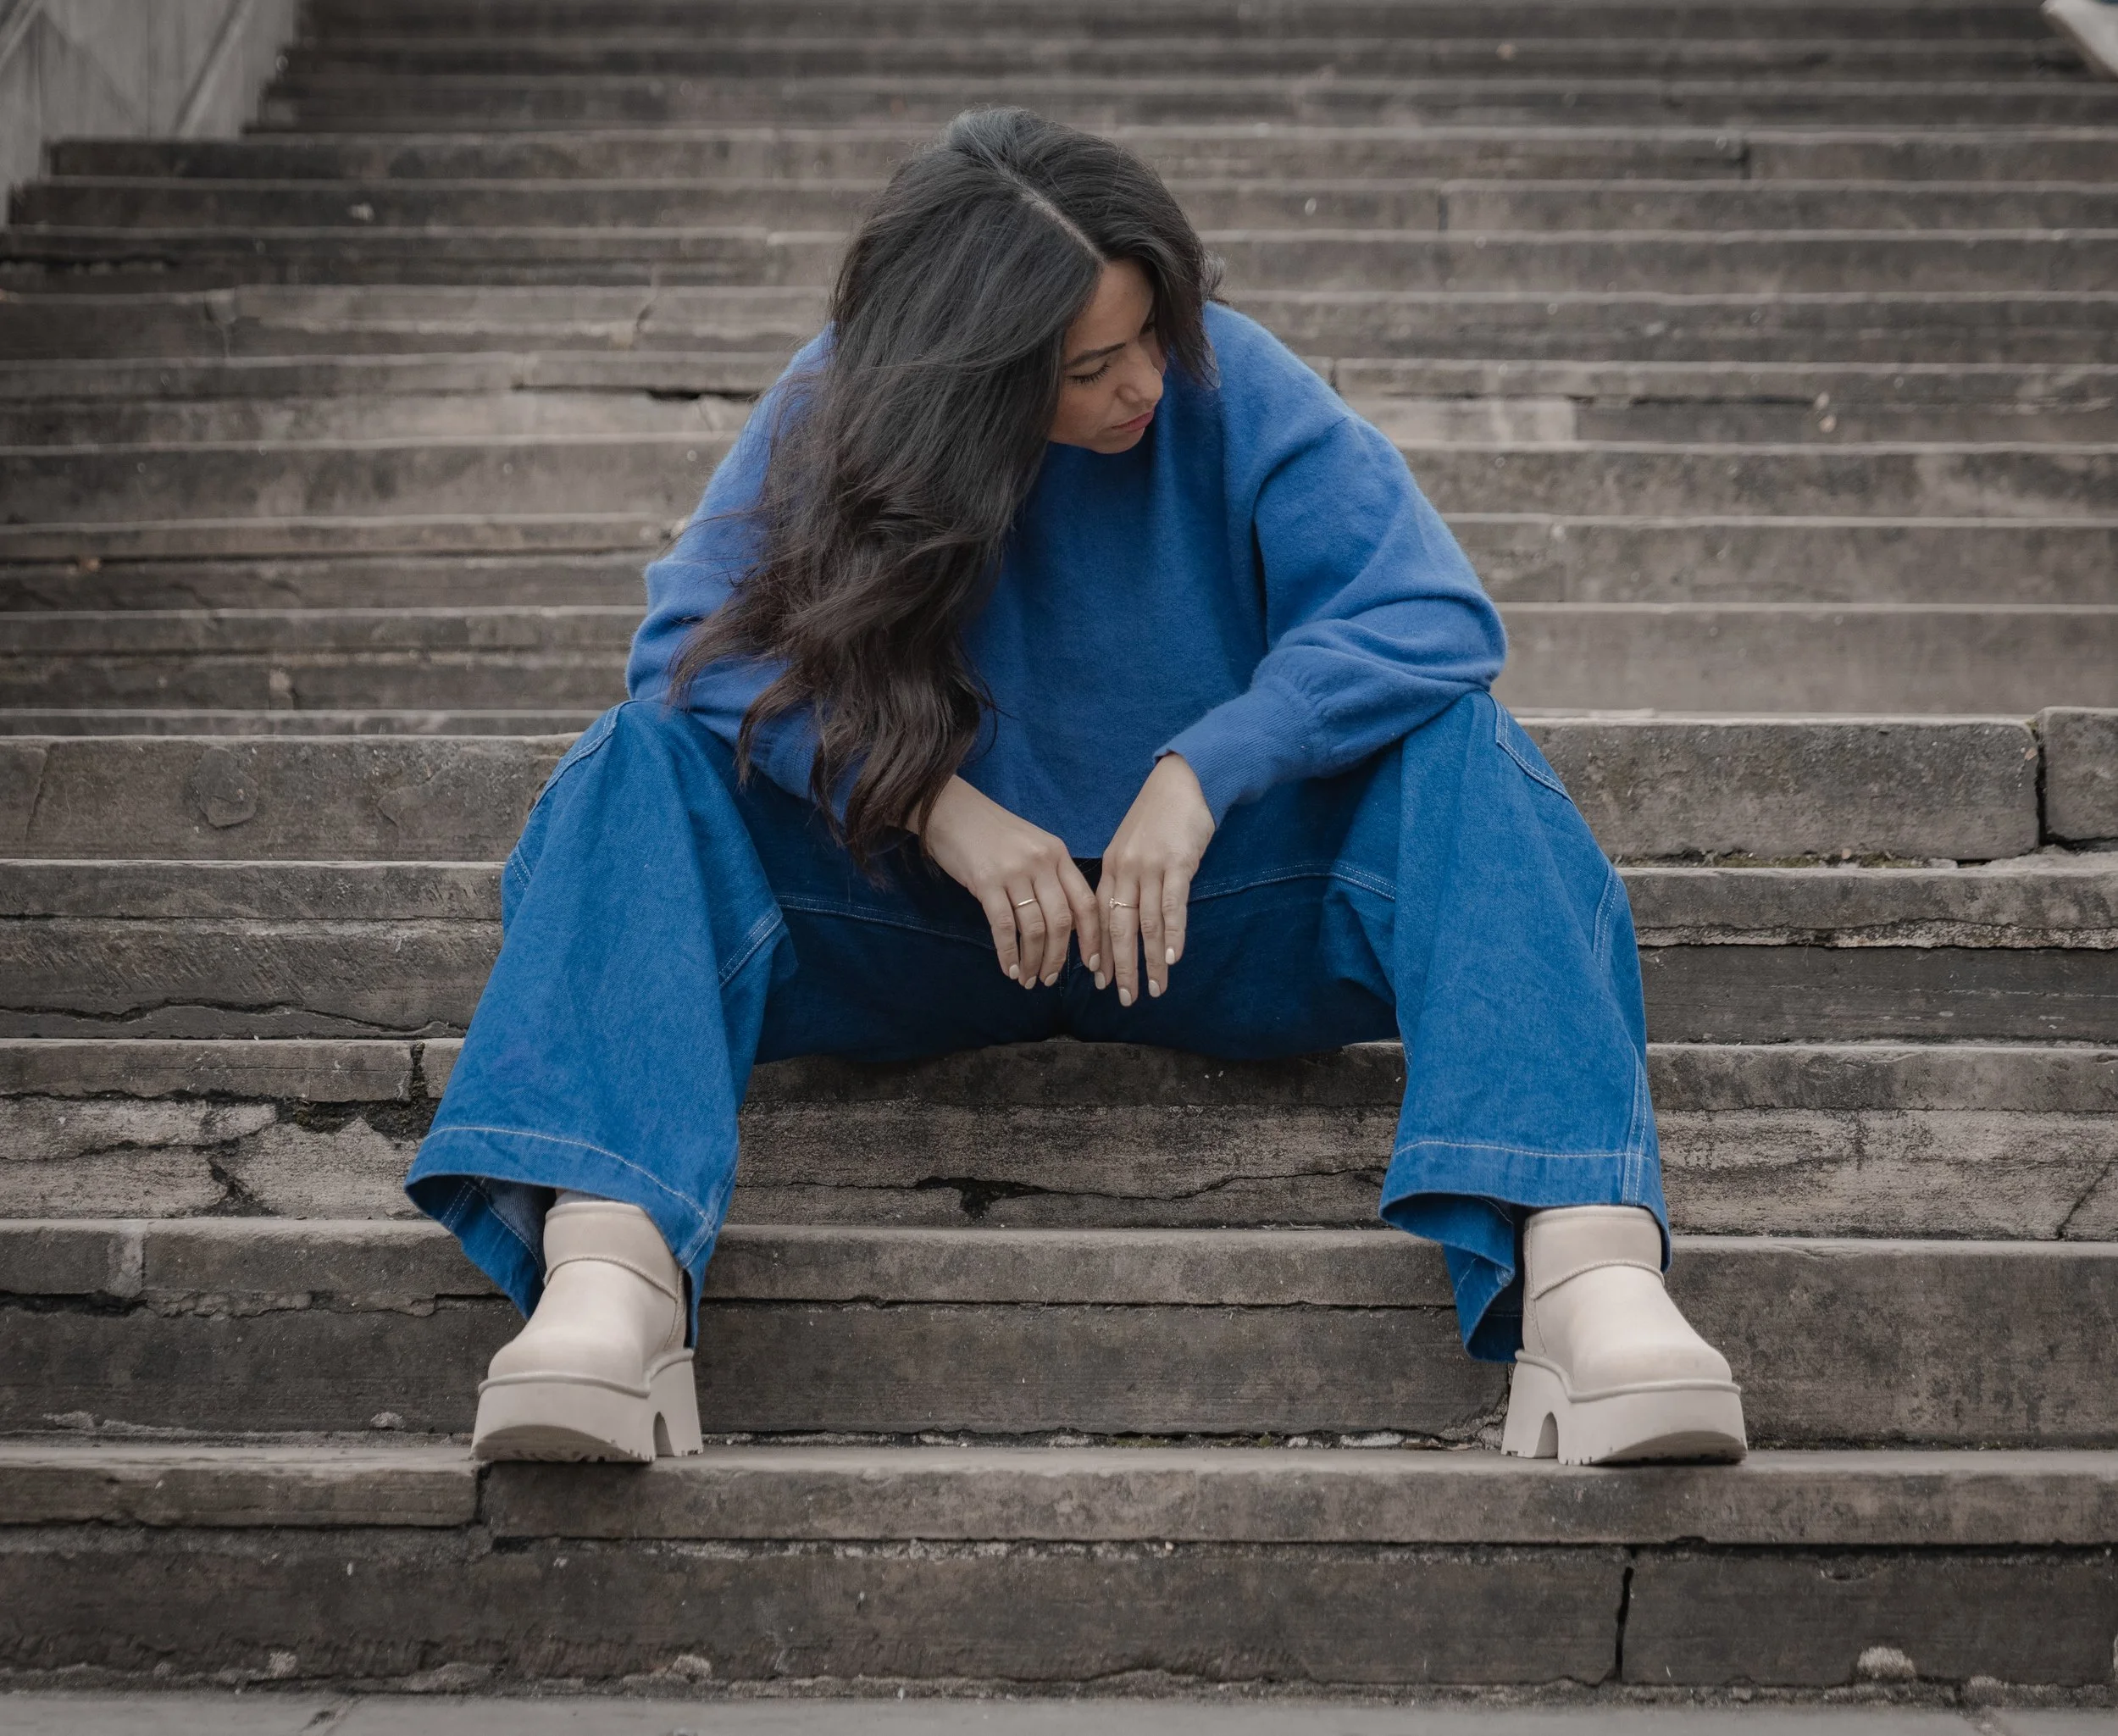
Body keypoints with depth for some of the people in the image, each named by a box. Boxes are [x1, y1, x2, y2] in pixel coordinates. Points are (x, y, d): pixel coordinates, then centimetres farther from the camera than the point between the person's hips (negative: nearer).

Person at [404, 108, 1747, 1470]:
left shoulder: (1225, 381, -12)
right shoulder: (842, 411, -9)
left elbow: (1430, 612, -18)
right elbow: (695, 636, -17)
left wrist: (1201, 773, -30)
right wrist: (944, 809, -29)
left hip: (1210, 904, 0)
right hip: (926, 922, 1)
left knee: (1463, 755, -27)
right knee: (649, 767, -23)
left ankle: (1584, 1265, -47)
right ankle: (609, 1280, -46)